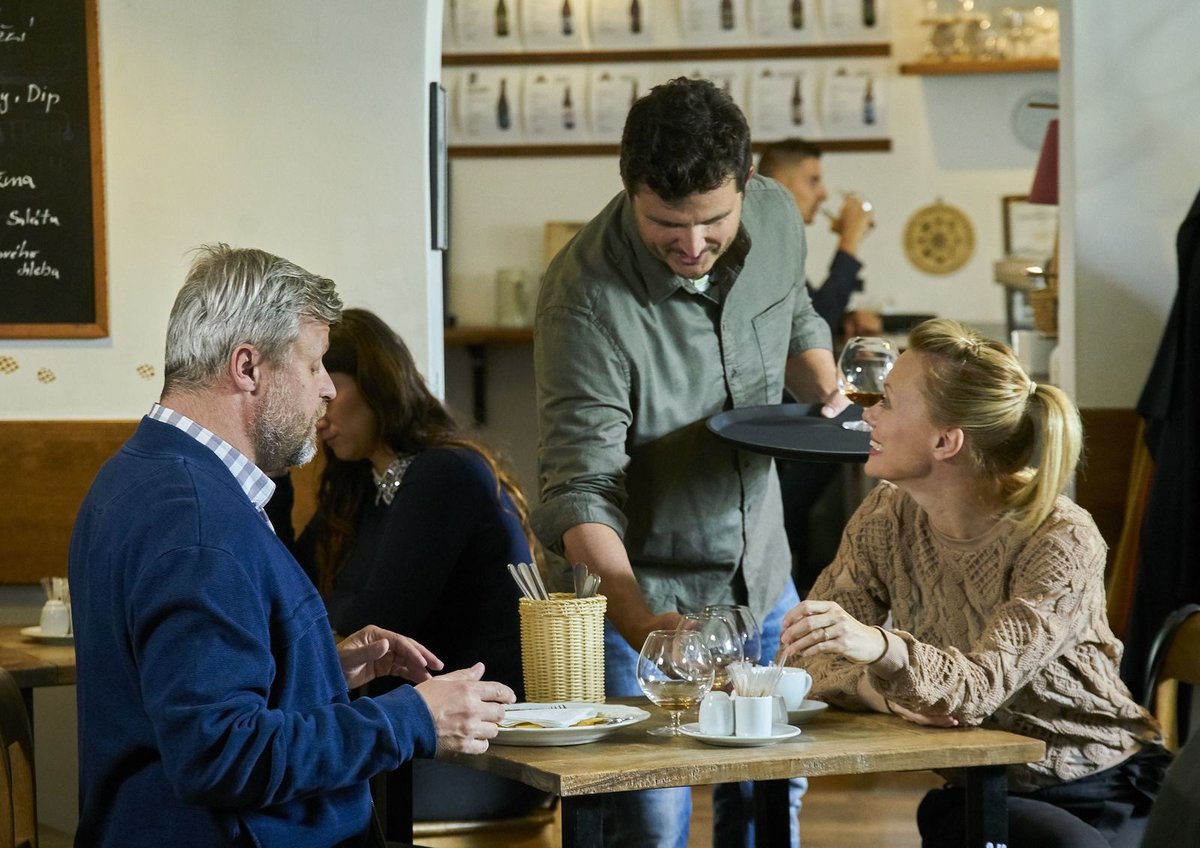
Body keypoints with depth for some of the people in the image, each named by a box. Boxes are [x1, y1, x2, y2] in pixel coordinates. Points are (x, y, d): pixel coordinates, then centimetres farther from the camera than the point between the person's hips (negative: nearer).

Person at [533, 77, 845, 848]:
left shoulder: (777, 217, -8)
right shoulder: (587, 298, -27)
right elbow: (582, 489, -28)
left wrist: (826, 391, -6)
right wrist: (638, 621, -43)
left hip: (763, 581, 6)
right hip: (642, 594, -6)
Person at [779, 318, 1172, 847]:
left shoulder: (1061, 542, -16)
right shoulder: (888, 517, 0)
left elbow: (982, 686, -27)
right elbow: (803, 657, -2)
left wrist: (884, 649, -47)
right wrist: (887, 691, -23)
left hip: (1106, 788, -2)